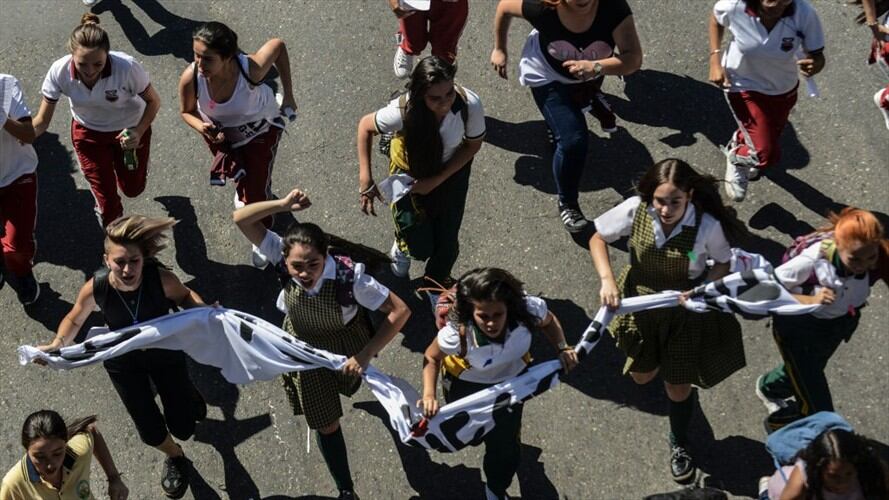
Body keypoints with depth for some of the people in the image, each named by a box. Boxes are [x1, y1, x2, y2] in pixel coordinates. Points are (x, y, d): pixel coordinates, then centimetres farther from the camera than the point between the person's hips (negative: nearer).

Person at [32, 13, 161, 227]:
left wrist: (138, 132, -32)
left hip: (130, 129, -1)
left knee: (132, 189, 21)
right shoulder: (59, 72, -31)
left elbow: (153, 101, -18)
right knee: (107, 204, 6)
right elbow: (42, 121, -20)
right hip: (88, 133, 1)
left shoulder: (128, 67, -38)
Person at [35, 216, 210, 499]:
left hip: (165, 352, 0)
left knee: (183, 428, 11)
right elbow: (74, 320, -8)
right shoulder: (95, 289, -31)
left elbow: (185, 296, -10)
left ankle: (184, 393, 49)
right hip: (123, 363, 0)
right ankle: (175, 457, 45)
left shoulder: (161, 279, -34)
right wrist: (57, 344, -27)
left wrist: (204, 311, -31)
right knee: (152, 433, 6)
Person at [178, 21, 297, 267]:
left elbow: (278, 45, -20)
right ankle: (241, 186, 70)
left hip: (260, 131, -3)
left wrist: (288, 96, -16)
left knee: (257, 191, 1)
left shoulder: (250, 69, -43)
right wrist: (201, 127, -37)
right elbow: (187, 111, -14)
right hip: (220, 133, 3)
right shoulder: (190, 78, -37)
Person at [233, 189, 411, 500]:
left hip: (346, 348, -1)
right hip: (305, 351, 1)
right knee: (325, 425, 14)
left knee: (348, 384, 35)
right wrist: (283, 205, -48)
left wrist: (365, 355, -38)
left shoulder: (350, 276, -42)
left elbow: (400, 311, -35)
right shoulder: (284, 258, -34)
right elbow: (241, 219, -35)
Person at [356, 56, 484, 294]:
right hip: (410, 169, -1)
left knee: (447, 241, 10)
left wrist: (437, 180, -19)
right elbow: (365, 126, -18)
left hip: (451, 168, 1)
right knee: (420, 248, 3)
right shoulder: (403, 111, -39)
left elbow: (473, 144, -15)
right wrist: (365, 178, -22)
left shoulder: (470, 104, -36)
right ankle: (403, 245, 44)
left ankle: (438, 278, 47)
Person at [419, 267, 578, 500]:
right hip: (466, 383, -2)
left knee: (505, 444, 14)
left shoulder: (528, 309, -38)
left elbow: (548, 321, -10)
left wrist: (563, 348, -23)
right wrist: (428, 394, -32)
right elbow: (431, 358, -20)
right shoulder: (458, 334, -44)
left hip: (511, 379, 2)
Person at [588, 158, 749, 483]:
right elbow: (598, 239, -11)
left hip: (685, 312, -2)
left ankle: (679, 444, 44)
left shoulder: (707, 225, -31)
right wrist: (607, 280, -25)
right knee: (642, 376, 24)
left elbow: (723, 263, -10)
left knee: (678, 387, 12)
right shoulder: (635, 210, -27)